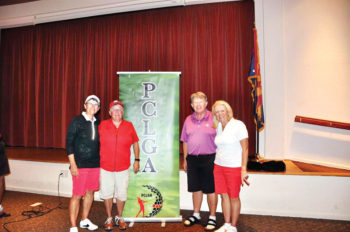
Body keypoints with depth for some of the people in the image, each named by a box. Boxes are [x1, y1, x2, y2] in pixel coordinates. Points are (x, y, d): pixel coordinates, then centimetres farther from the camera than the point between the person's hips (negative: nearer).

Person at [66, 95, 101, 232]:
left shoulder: (98, 123, 8)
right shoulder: (76, 121, -6)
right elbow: (69, 143, -8)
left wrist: (100, 160, 13)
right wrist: (73, 164, -13)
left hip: (95, 164, 6)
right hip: (80, 165, -5)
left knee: (90, 192, 15)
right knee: (77, 195, -1)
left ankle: (84, 220, 33)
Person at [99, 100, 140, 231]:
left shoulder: (129, 126, 1)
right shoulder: (102, 125, -1)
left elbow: (135, 143, 10)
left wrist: (137, 160, 5)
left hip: (123, 167, 1)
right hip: (106, 166, 0)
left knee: (122, 193, 10)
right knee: (107, 193, 10)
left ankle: (119, 218, 31)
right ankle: (109, 218, 30)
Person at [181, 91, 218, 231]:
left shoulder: (213, 118, -5)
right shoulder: (188, 120, 8)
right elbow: (185, 141, 13)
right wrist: (185, 160, 12)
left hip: (209, 158, -4)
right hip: (192, 159, 4)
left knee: (210, 190, 5)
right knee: (196, 188, 16)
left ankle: (212, 217, 22)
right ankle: (196, 215, 32)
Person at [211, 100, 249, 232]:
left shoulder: (238, 125, -10)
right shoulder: (218, 127, 8)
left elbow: (245, 149, -12)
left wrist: (244, 169, -16)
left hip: (234, 167, -5)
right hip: (219, 166, 6)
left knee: (234, 197, 5)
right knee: (224, 196, 12)